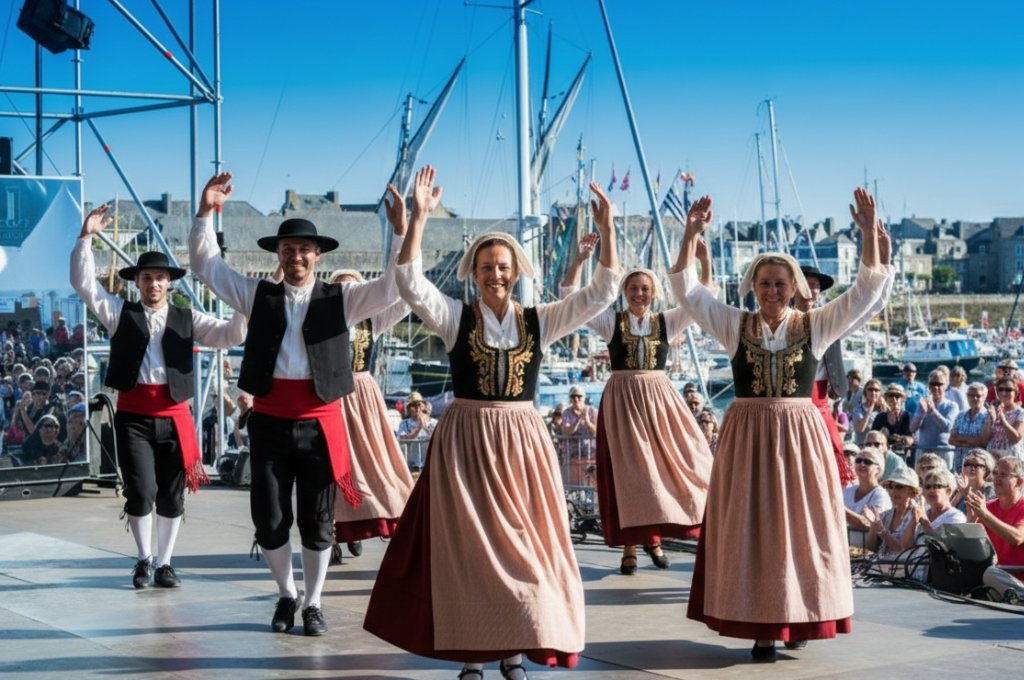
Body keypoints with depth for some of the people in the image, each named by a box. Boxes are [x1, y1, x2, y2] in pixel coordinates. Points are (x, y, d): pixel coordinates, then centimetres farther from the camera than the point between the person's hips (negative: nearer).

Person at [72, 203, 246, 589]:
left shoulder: (187, 319, 9)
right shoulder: (120, 313, 8)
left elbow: (231, 336, 2)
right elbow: (84, 284, 0)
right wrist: (86, 237, -9)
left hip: (174, 415, 1)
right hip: (133, 414, -1)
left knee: (172, 497, 6)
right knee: (141, 492, -9)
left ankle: (164, 564, 20)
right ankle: (144, 559, 12)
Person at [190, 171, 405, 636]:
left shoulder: (340, 299, 4)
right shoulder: (259, 295, 8)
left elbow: (393, 286, -4)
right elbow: (207, 266, 7)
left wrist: (402, 229, -15)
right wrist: (206, 212, -5)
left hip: (319, 423, -1)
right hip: (269, 422, 1)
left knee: (316, 521, 6)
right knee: (269, 519, 5)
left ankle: (313, 603, 23)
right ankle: (286, 594, 27)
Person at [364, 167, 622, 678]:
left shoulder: (539, 321, 4)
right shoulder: (455, 317, 0)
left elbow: (602, 292, -1)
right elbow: (410, 281, -14)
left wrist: (606, 228, -10)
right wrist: (419, 218, -23)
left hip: (522, 440, 2)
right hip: (465, 439, -2)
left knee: (524, 543, 4)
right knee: (467, 545, 1)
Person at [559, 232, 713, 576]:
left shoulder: (667, 322, 6)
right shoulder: (611, 321, 2)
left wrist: (705, 263, -13)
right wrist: (579, 261, -18)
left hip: (660, 401, 2)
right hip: (622, 401, -2)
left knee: (670, 466, 0)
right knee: (627, 471, -2)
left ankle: (654, 536, 19)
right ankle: (630, 546, 5)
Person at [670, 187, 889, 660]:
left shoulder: (816, 326, 3)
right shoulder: (735, 325, 5)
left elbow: (867, 291, -3)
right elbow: (687, 289, 0)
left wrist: (870, 234, -13)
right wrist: (691, 236, -10)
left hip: (800, 436, 0)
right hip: (746, 437, 0)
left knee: (801, 527, 4)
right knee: (749, 529, 0)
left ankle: (799, 618, 17)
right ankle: (760, 626, 5)